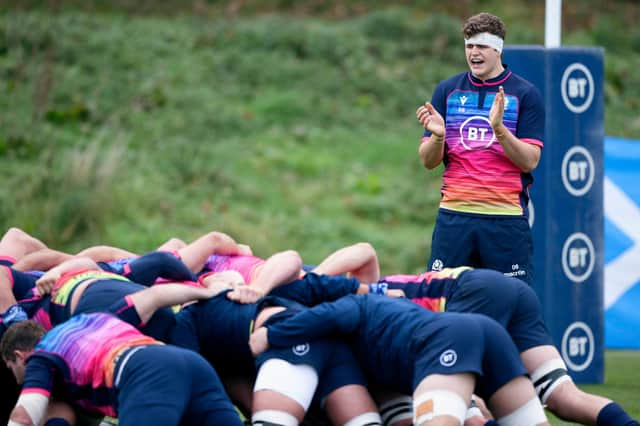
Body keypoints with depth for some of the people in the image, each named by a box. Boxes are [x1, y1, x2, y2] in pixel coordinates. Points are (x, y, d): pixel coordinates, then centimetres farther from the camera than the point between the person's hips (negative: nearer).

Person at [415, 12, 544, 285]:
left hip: (506, 217, -2)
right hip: (454, 216, 2)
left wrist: (499, 129, -19)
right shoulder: (447, 90, 10)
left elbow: (530, 161, -5)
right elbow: (428, 161, 8)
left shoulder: (525, 94, 2)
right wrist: (437, 136, -13)